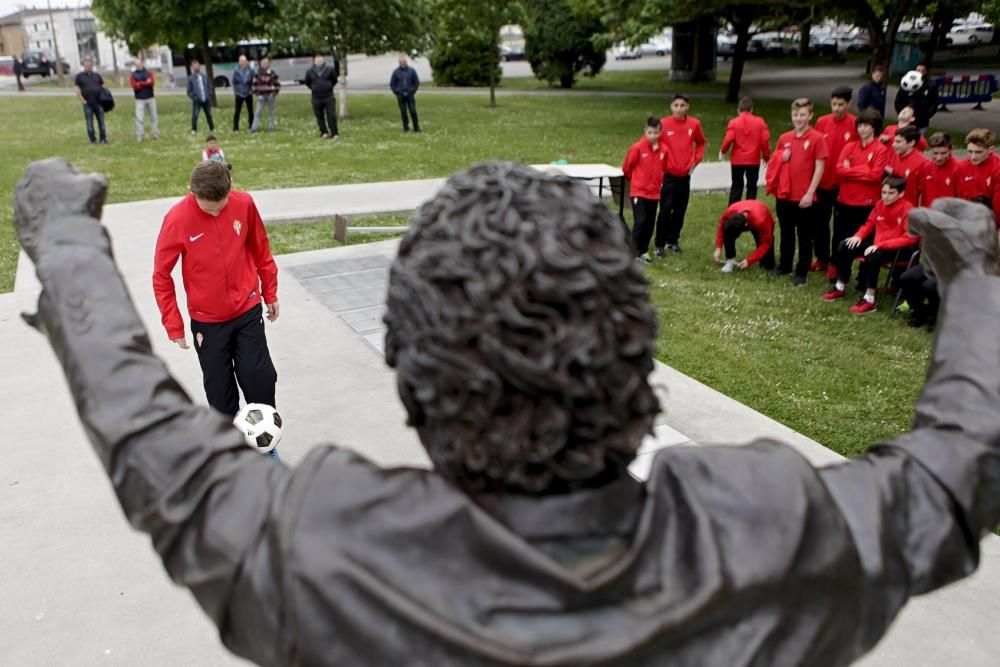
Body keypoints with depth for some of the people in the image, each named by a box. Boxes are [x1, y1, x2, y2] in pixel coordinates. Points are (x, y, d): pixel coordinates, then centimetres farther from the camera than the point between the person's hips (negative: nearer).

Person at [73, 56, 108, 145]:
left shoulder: (97, 75, 14)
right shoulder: (80, 76, 4)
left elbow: (103, 87, 18)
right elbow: (78, 90, 0)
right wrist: (83, 101, -9)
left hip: (98, 103, 3)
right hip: (88, 104, -2)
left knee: (101, 121, 3)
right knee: (89, 122, 2)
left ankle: (103, 138, 8)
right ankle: (93, 139, 8)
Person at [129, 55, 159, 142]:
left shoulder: (149, 72, 7)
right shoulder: (133, 75, 3)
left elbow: (152, 82, -10)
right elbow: (135, 86, -10)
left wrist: (140, 83, -12)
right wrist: (146, 83, -9)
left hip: (151, 98, 2)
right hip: (140, 100, -2)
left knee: (153, 116, 8)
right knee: (139, 118, -8)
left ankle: (155, 134, 18)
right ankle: (139, 136, -6)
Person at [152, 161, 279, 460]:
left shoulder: (244, 204, -11)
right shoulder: (177, 219, -17)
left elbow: (260, 250, 4)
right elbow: (161, 276, -8)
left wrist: (270, 293, 9)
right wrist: (174, 325, -8)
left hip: (248, 312, 1)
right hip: (207, 321, -1)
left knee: (261, 379, 1)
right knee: (219, 389, 10)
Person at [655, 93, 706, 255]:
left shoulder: (694, 124, 0)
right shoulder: (663, 124, -9)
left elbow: (700, 143, 15)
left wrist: (696, 160, 6)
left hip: (685, 174, 3)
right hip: (668, 174, -3)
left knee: (680, 210, 9)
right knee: (665, 210, -7)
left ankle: (673, 240, 22)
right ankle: (660, 244, 0)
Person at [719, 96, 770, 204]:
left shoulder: (733, 122, -6)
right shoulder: (760, 122, -2)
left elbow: (728, 139, -14)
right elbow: (765, 140, -6)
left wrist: (723, 151, 4)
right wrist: (766, 156, 7)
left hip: (737, 160, 0)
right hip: (754, 160, 0)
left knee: (736, 186, 10)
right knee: (751, 186, 10)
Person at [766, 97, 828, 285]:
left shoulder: (817, 138, -7)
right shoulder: (784, 138, 8)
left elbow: (819, 168, -9)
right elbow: (774, 163, 18)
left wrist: (810, 193, -13)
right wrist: (781, 158, -5)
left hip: (804, 198, -5)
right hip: (784, 195, 5)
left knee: (805, 237, 5)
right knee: (786, 234, 17)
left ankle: (802, 272, 12)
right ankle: (784, 266, 30)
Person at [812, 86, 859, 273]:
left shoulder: (855, 124, -8)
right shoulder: (821, 122, 2)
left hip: (843, 184, -4)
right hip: (822, 182, 4)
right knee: (820, 222, 12)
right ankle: (822, 258, 26)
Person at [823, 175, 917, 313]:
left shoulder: (907, 209, -16)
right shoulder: (880, 204, 4)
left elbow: (909, 238, -23)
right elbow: (869, 224, 18)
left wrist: (880, 245, -29)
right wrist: (858, 236, -4)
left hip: (900, 248, -7)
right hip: (878, 245, 7)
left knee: (873, 255, -37)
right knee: (845, 246, -3)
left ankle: (869, 300, -30)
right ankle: (840, 288, 9)